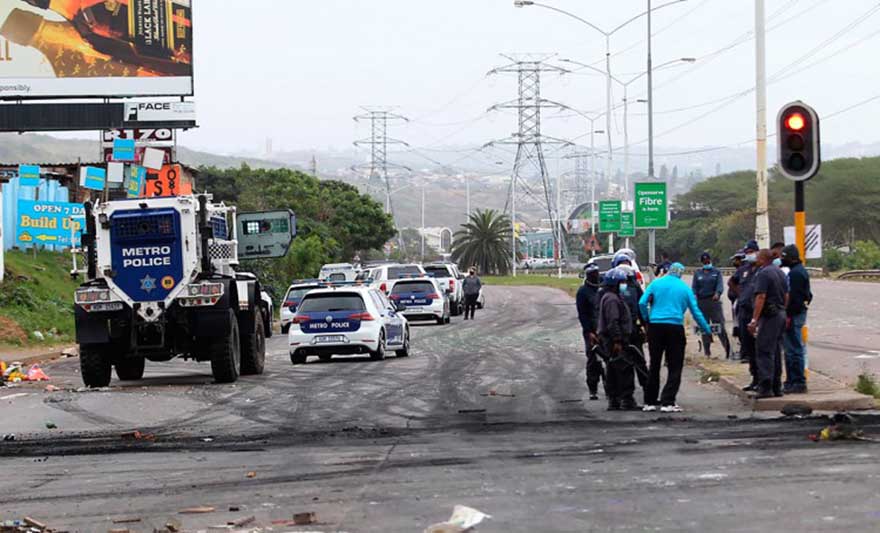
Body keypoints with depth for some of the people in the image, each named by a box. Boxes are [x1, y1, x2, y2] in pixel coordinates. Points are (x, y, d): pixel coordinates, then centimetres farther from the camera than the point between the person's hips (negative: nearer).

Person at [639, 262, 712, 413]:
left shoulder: (656, 283, 7)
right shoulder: (685, 288, 6)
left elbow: (642, 303, -4)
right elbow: (696, 312, 7)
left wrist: (647, 319, 9)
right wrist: (707, 330, 17)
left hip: (655, 326, 2)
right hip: (675, 327, -2)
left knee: (654, 365, 11)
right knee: (675, 367, 2)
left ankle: (650, 402, 14)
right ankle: (668, 402, -8)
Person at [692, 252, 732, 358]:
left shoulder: (717, 272, 8)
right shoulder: (697, 273, 14)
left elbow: (720, 285, -6)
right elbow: (694, 287, 7)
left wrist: (717, 294, -27)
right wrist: (694, 296, -14)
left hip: (714, 301, -3)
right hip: (701, 302, 3)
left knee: (719, 325, -11)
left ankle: (727, 348, -6)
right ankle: (707, 351, 7)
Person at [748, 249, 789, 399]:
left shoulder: (763, 274, -13)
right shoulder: (780, 272, 15)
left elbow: (760, 298, -20)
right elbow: (786, 296, 19)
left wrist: (754, 320, -21)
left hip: (769, 316, -9)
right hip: (781, 314, 9)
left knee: (764, 352, -8)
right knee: (776, 352, 14)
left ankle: (765, 388, -14)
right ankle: (777, 387, 17)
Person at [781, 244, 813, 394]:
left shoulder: (795, 273, -16)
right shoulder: (800, 270, 17)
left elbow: (793, 297, -22)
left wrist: (789, 316, -22)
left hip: (794, 314, -11)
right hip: (798, 313, 11)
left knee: (794, 350, -8)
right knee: (791, 349, 16)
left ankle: (798, 383, -7)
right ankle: (792, 381, 22)